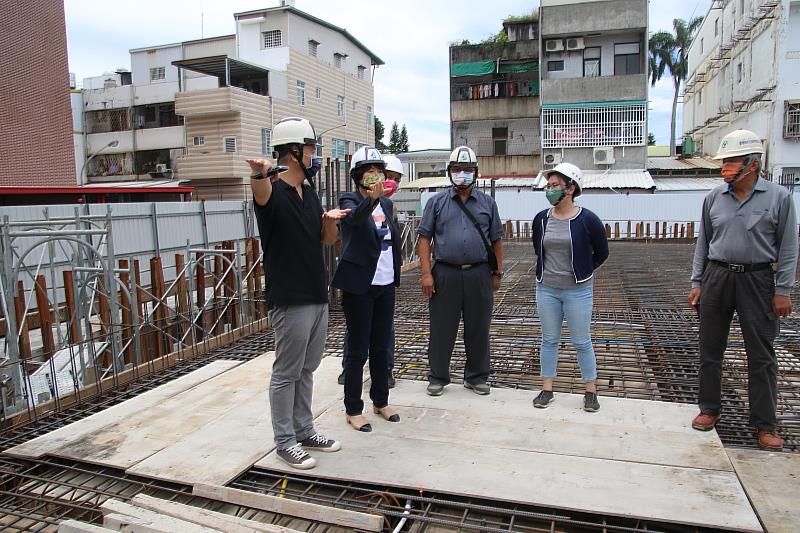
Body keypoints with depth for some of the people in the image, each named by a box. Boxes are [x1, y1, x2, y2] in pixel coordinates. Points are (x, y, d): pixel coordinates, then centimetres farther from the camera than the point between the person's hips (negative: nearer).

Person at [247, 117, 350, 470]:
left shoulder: (310, 193, 13)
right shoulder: (274, 192, -12)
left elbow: (327, 240, 18)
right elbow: (261, 193, -38)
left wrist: (330, 220, -5)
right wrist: (260, 174, -62)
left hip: (318, 298, 8)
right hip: (290, 301, -8)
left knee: (306, 370, 18)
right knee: (286, 373, 4)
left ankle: (304, 431, 32)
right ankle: (285, 441, 19)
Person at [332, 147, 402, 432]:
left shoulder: (386, 203, 12)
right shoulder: (350, 200, -8)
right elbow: (355, 217, -32)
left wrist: (395, 274, 15)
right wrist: (371, 197, -51)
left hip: (386, 285, 6)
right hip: (359, 285, -6)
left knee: (382, 346, 14)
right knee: (357, 350, 1)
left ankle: (381, 401, 28)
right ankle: (353, 410, 13)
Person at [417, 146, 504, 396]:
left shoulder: (487, 203, 10)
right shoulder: (437, 202, 5)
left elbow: (496, 240, 13)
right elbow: (425, 238, 1)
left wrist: (497, 273, 8)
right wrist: (426, 273, -7)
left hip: (479, 274, 2)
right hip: (445, 274, -1)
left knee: (478, 329, 10)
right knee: (442, 328, 5)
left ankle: (476, 377, 25)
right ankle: (438, 377, 20)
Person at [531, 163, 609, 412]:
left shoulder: (587, 220, -11)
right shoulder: (541, 219, 0)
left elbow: (601, 253, 2)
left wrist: (581, 271, 6)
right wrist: (547, 272, 12)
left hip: (578, 291, -3)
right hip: (546, 289, 4)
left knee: (581, 342, 6)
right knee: (549, 340, 11)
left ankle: (591, 391, 22)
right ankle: (547, 389, 21)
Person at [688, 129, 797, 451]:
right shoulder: (714, 198, 4)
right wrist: (696, 283, 6)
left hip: (757, 280, -3)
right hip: (717, 277, 3)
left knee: (761, 355, 3)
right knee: (710, 349, 10)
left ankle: (765, 424, 15)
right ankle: (710, 409, 25)